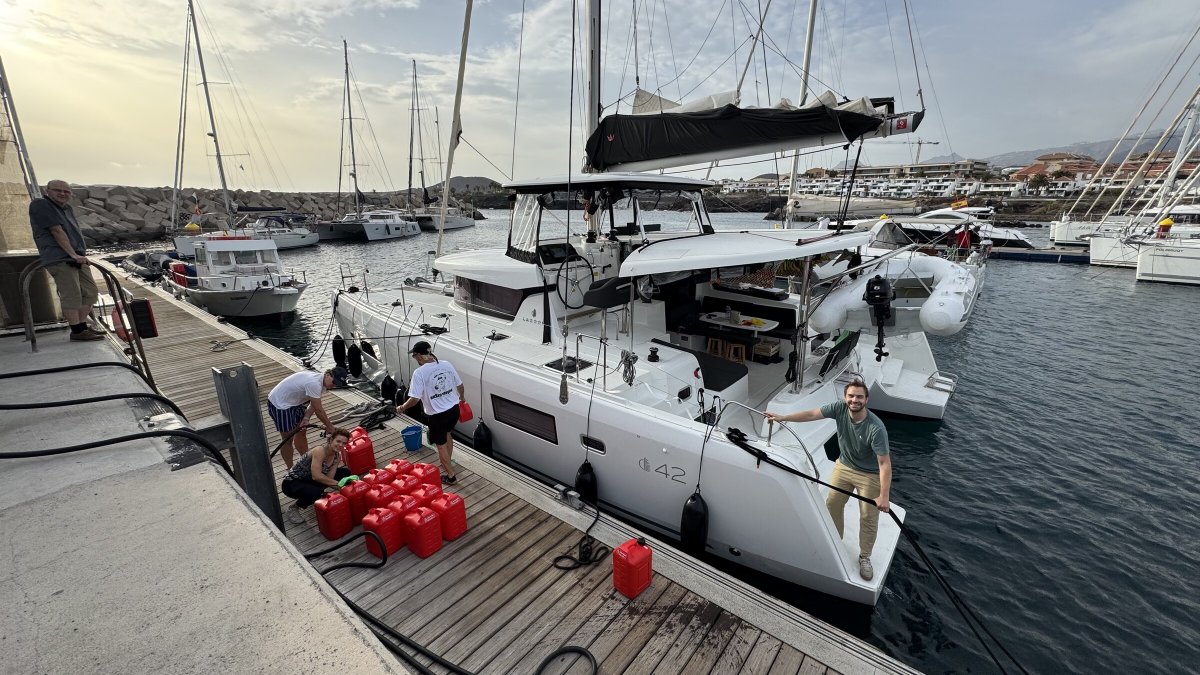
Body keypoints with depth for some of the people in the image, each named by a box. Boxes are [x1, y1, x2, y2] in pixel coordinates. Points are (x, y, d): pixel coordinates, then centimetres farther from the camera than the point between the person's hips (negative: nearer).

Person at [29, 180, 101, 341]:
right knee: (71, 295, -11)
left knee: (90, 292, 8)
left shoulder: (68, 208, 21)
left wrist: (81, 254, 6)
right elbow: (57, 231, -12)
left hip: (76, 258, 8)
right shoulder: (40, 205, -4)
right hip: (59, 259, -8)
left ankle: (82, 326, 15)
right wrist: (73, 254, -18)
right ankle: (77, 331, -8)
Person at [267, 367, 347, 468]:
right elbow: (319, 410, -27)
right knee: (288, 438, 1)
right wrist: (330, 427, -17)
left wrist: (306, 418, -17)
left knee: (301, 433, 17)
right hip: (279, 404, -9)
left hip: (294, 402, 9)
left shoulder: (320, 381, -4)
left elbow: (314, 405, -2)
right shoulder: (314, 383, -34)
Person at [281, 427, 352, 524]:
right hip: (292, 482, -7)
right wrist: (338, 484, -31)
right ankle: (293, 508, -5)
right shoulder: (320, 451, -30)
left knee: (345, 473, -1)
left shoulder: (338, 456, -7)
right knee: (316, 493, -36)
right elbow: (316, 476, -36)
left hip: (309, 480, 7)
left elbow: (329, 478, -13)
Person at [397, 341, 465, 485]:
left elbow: (415, 399, -20)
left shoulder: (419, 372, -19)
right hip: (453, 409, 6)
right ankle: (447, 463, 49)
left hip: (437, 415, -6)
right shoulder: (446, 364, -3)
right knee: (447, 434, 31)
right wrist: (461, 397, 27)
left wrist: (402, 408, -1)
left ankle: (451, 476, 23)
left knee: (441, 445, 13)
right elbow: (459, 385, 7)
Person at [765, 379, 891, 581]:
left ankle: (865, 557, 29)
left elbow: (885, 463, -30)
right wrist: (782, 417, -20)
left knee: (868, 518, 6)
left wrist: (884, 496, -31)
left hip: (870, 475, -5)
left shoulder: (876, 428, -32)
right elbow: (811, 414, -14)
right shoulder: (839, 408, -20)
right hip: (844, 466, 5)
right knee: (832, 504, 14)